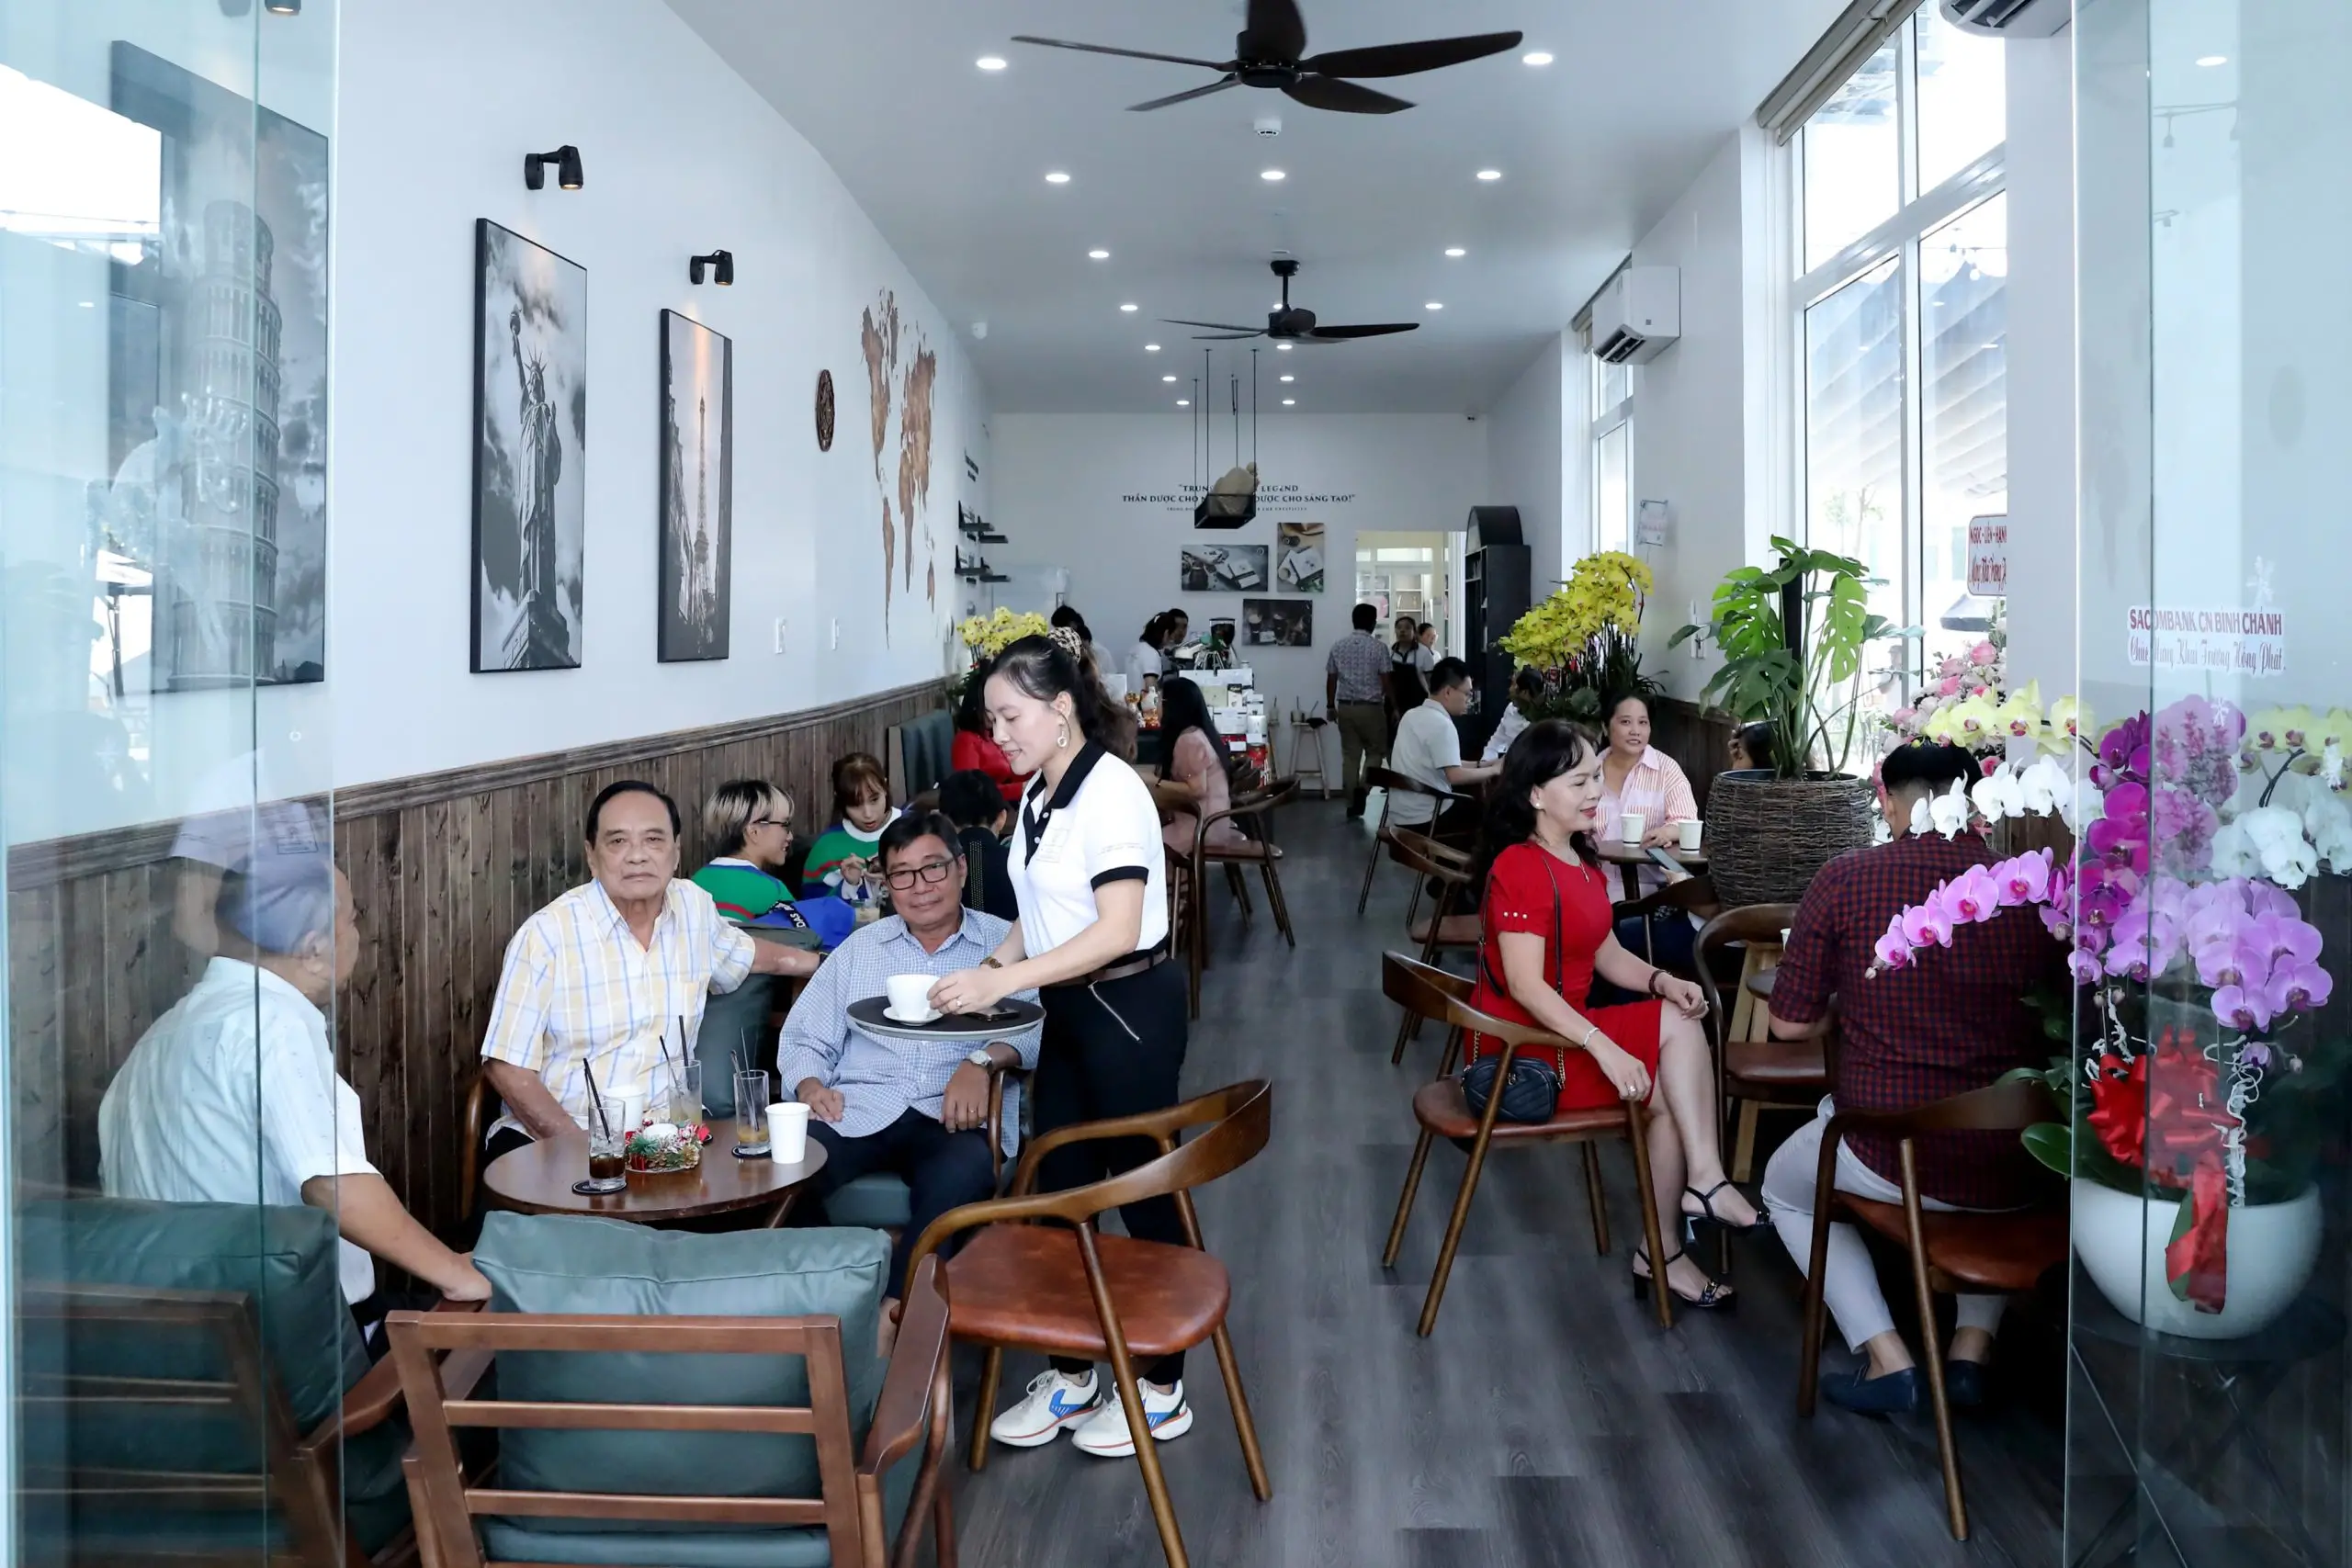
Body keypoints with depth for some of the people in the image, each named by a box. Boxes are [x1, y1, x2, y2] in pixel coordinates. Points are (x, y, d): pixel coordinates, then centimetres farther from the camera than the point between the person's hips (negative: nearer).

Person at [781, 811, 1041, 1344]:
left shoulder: (1004, 944, 10)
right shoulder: (860, 947, 22)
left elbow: (1038, 1028, -4)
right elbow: (804, 1037, 18)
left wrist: (984, 1059, -23)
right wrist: (809, 1083, -4)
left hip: (952, 1117, -2)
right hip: (857, 1110, 3)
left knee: (963, 1176, -37)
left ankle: (891, 1313, -27)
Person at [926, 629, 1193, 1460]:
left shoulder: (1111, 792, -19)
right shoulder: (1039, 796, 8)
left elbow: (1117, 930, -24)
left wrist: (1001, 981, -25)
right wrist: (989, 967, -2)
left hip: (1129, 1011, -9)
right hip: (1071, 1012, 9)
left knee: (1143, 1194, 5)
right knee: (1058, 1191, 12)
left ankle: (1162, 1390, 21)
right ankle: (1071, 1377, 27)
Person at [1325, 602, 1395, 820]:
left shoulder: (1338, 646, 4)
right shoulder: (1378, 647, -7)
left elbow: (1331, 679, 7)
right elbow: (1385, 681, -8)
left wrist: (1330, 706, 16)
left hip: (1345, 706, 4)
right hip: (1370, 707, -4)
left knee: (1349, 755, 8)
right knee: (1376, 751, 11)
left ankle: (1352, 805, 8)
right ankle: (1362, 788, -12)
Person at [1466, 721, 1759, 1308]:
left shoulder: (1581, 862, 12)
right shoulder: (1521, 868, -19)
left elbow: (1607, 954, 12)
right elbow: (1525, 985, -25)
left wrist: (1660, 980, -8)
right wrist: (1605, 1049, -31)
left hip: (1567, 1032, 9)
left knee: (1668, 1091, -7)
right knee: (1678, 1026, -14)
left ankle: (1662, 1250, 0)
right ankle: (1708, 1183, -9)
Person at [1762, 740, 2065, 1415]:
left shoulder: (1846, 880, -9)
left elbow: (1790, 1023, -2)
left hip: (1890, 1160, -2)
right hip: (2016, 1176, 3)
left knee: (1785, 1187, 30)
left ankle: (1886, 1359, 15)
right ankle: (1974, 1347, 27)